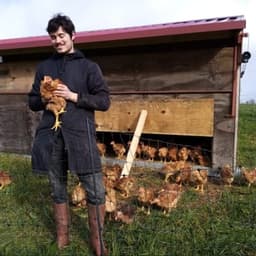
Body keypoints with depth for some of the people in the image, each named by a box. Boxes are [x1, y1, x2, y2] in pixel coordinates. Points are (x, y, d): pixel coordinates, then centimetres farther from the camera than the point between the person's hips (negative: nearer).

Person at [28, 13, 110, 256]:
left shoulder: (89, 67, 5)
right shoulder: (44, 67, 16)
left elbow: (104, 101, -1)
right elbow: (32, 101, 19)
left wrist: (73, 96, -13)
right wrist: (44, 99, -4)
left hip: (80, 135, -3)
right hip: (50, 135, 4)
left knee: (96, 191, -2)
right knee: (57, 190, 14)